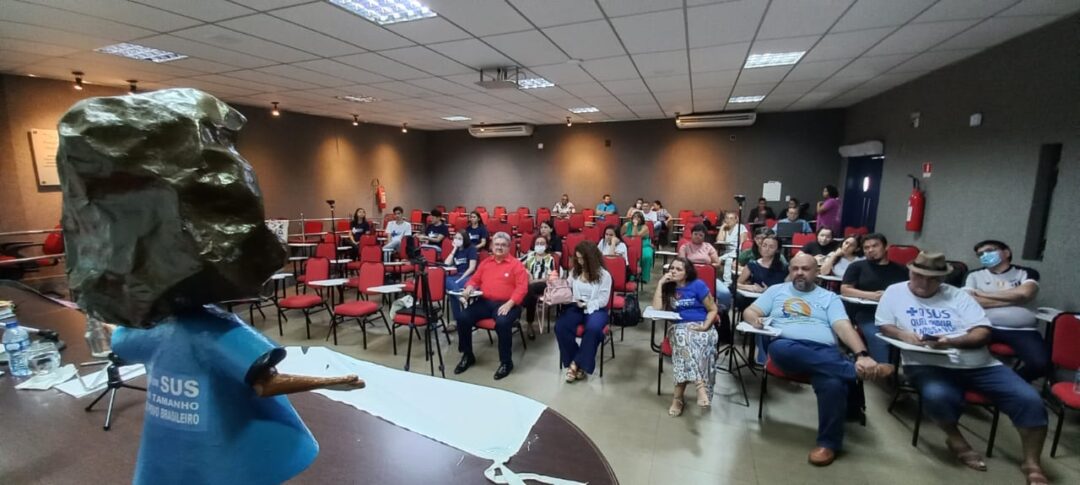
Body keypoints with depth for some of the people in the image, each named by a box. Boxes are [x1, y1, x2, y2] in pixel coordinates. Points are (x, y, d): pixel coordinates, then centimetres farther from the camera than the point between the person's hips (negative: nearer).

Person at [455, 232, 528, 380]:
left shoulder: (516, 265, 0)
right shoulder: (485, 263, 17)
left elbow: (522, 288, -8)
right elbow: (475, 279, 23)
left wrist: (509, 304, -21)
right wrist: (469, 288, -1)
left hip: (506, 304, -5)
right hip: (485, 302, 5)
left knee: (502, 323, -35)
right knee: (463, 317, -16)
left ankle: (506, 362, -13)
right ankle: (468, 356, 5)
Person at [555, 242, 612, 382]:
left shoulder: (604, 275, -4)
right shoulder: (574, 271, 10)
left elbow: (603, 301, -8)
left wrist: (586, 304, -18)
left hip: (596, 309, -3)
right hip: (576, 307, 4)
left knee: (593, 328, -37)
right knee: (560, 326, -27)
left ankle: (577, 363, -16)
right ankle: (572, 361, -9)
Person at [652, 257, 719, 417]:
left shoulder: (698, 285, 3)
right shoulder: (668, 287, 11)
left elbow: (713, 310, 4)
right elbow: (656, 308, -5)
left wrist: (705, 326, -13)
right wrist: (660, 283, -4)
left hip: (701, 327, -2)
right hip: (680, 328, 2)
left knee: (687, 343, -36)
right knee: (684, 339, -36)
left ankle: (678, 396, -34)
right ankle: (700, 385, -45)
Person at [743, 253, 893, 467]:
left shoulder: (830, 297, 21)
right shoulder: (776, 290, 23)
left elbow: (844, 327, 5)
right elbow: (749, 312, 19)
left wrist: (862, 354, -14)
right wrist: (755, 319, -7)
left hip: (824, 351, 0)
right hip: (786, 346, 0)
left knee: (833, 384, -34)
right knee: (780, 348, -40)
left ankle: (828, 442, -13)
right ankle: (856, 370, -32)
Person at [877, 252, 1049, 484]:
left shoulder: (958, 295, 8)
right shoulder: (895, 292, 5)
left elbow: (983, 333, 1)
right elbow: (883, 326, 4)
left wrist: (952, 341, -19)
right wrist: (902, 334, -18)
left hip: (978, 364, 4)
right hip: (927, 365, -3)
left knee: (1029, 400, -15)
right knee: (938, 396, -34)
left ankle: (1032, 464, 6)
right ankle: (956, 440, -1)